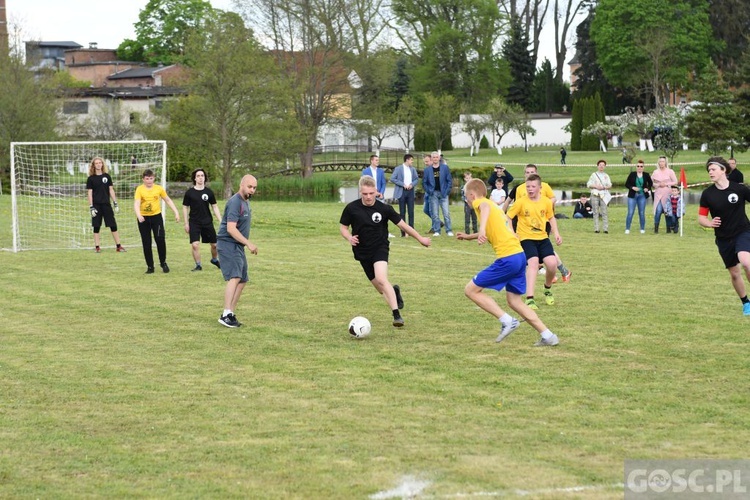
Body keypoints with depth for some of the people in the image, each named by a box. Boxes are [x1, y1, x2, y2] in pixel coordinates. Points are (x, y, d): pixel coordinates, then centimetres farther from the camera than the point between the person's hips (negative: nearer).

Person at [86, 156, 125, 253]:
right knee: (96, 227, 1)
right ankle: (97, 247, 8)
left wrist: (115, 204, 4)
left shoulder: (107, 176, 6)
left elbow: (111, 190, 8)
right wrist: (91, 208, -8)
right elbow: (89, 193, -2)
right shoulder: (91, 178, -1)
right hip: (96, 205, -2)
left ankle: (118, 246, 6)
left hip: (106, 204, 2)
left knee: (113, 225, 1)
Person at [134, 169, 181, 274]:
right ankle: (150, 266, 14)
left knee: (160, 239, -14)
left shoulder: (159, 188, 1)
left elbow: (168, 200, 13)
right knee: (146, 243, 3)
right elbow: (136, 203, -18)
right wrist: (138, 215, -35)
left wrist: (176, 212, 8)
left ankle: (163, 262, 5)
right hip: (143, 219, 0)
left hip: (156, 217, 0)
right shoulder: (139, 189, -5)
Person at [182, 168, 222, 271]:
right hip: (194, 223, -2)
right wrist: (186, 223, 0)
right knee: (195, 245, -13)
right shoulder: (189, 192, -3)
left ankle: (214, 259, 36)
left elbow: (214, 207, 8)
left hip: (207, 222, 2)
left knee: (214, 244, 7)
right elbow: (185, 207, 4)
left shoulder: (209, 192, 2)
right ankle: (198, 265, 4)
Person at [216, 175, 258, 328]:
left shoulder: (245, 202, 15)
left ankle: (230, 314, 18)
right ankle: (226, 314, -32)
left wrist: (247, 244, 21)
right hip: (228, 245, -10)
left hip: (238, 246, 10)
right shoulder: (235, 203, -17)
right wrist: (248, 243, -26)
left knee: (242, 280, 11)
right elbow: (231, 228, -25)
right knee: (235, 278, -24)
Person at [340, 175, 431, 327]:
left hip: (380, 248, -3)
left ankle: (396, 315, -25)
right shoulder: (351, 208, -8)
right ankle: (394, 291, 45)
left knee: (381, 279, -27)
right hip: (362, 252, 3)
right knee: (380, 288, 8)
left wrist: (420, 238, 5)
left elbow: (402, 224, 0)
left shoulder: (384, 209, -10)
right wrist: (349, 237, -17)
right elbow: (343, 227, 4)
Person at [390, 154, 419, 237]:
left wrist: (412, 184, -6)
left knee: (411, 212, 2)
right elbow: (392, 179, -7)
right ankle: (403, 232, 2)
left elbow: (416, 178, 15)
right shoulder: (398, 169, -3)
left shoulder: (413, 169, 9)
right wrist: (403, 184, -13)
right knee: (402, 212, 0)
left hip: (410, 191, 3)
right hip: (402, 192, -3)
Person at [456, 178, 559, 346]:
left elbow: (485, 207, -28)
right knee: (514, 301, 17)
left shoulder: (479, 202, -1)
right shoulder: (494, 206, 25)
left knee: (471, 290, 0)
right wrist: (469, 236, 50)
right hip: (520, 255, 9)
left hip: (507, 258, -9)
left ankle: (507, 321, -6)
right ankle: (548, 336, 11)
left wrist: (482, 229, -45)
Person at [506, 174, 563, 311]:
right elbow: (507, 217, -5)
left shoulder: (546, 201, 0)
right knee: (533, 263, -24)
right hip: (526, 238, -3)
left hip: (542, 238, 3)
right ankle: (529, 299, -26)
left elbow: (551, 218, 16)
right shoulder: (521, 202, -10)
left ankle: (548, 290, 21)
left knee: (552, 264, -11)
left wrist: (556, 233, 5)